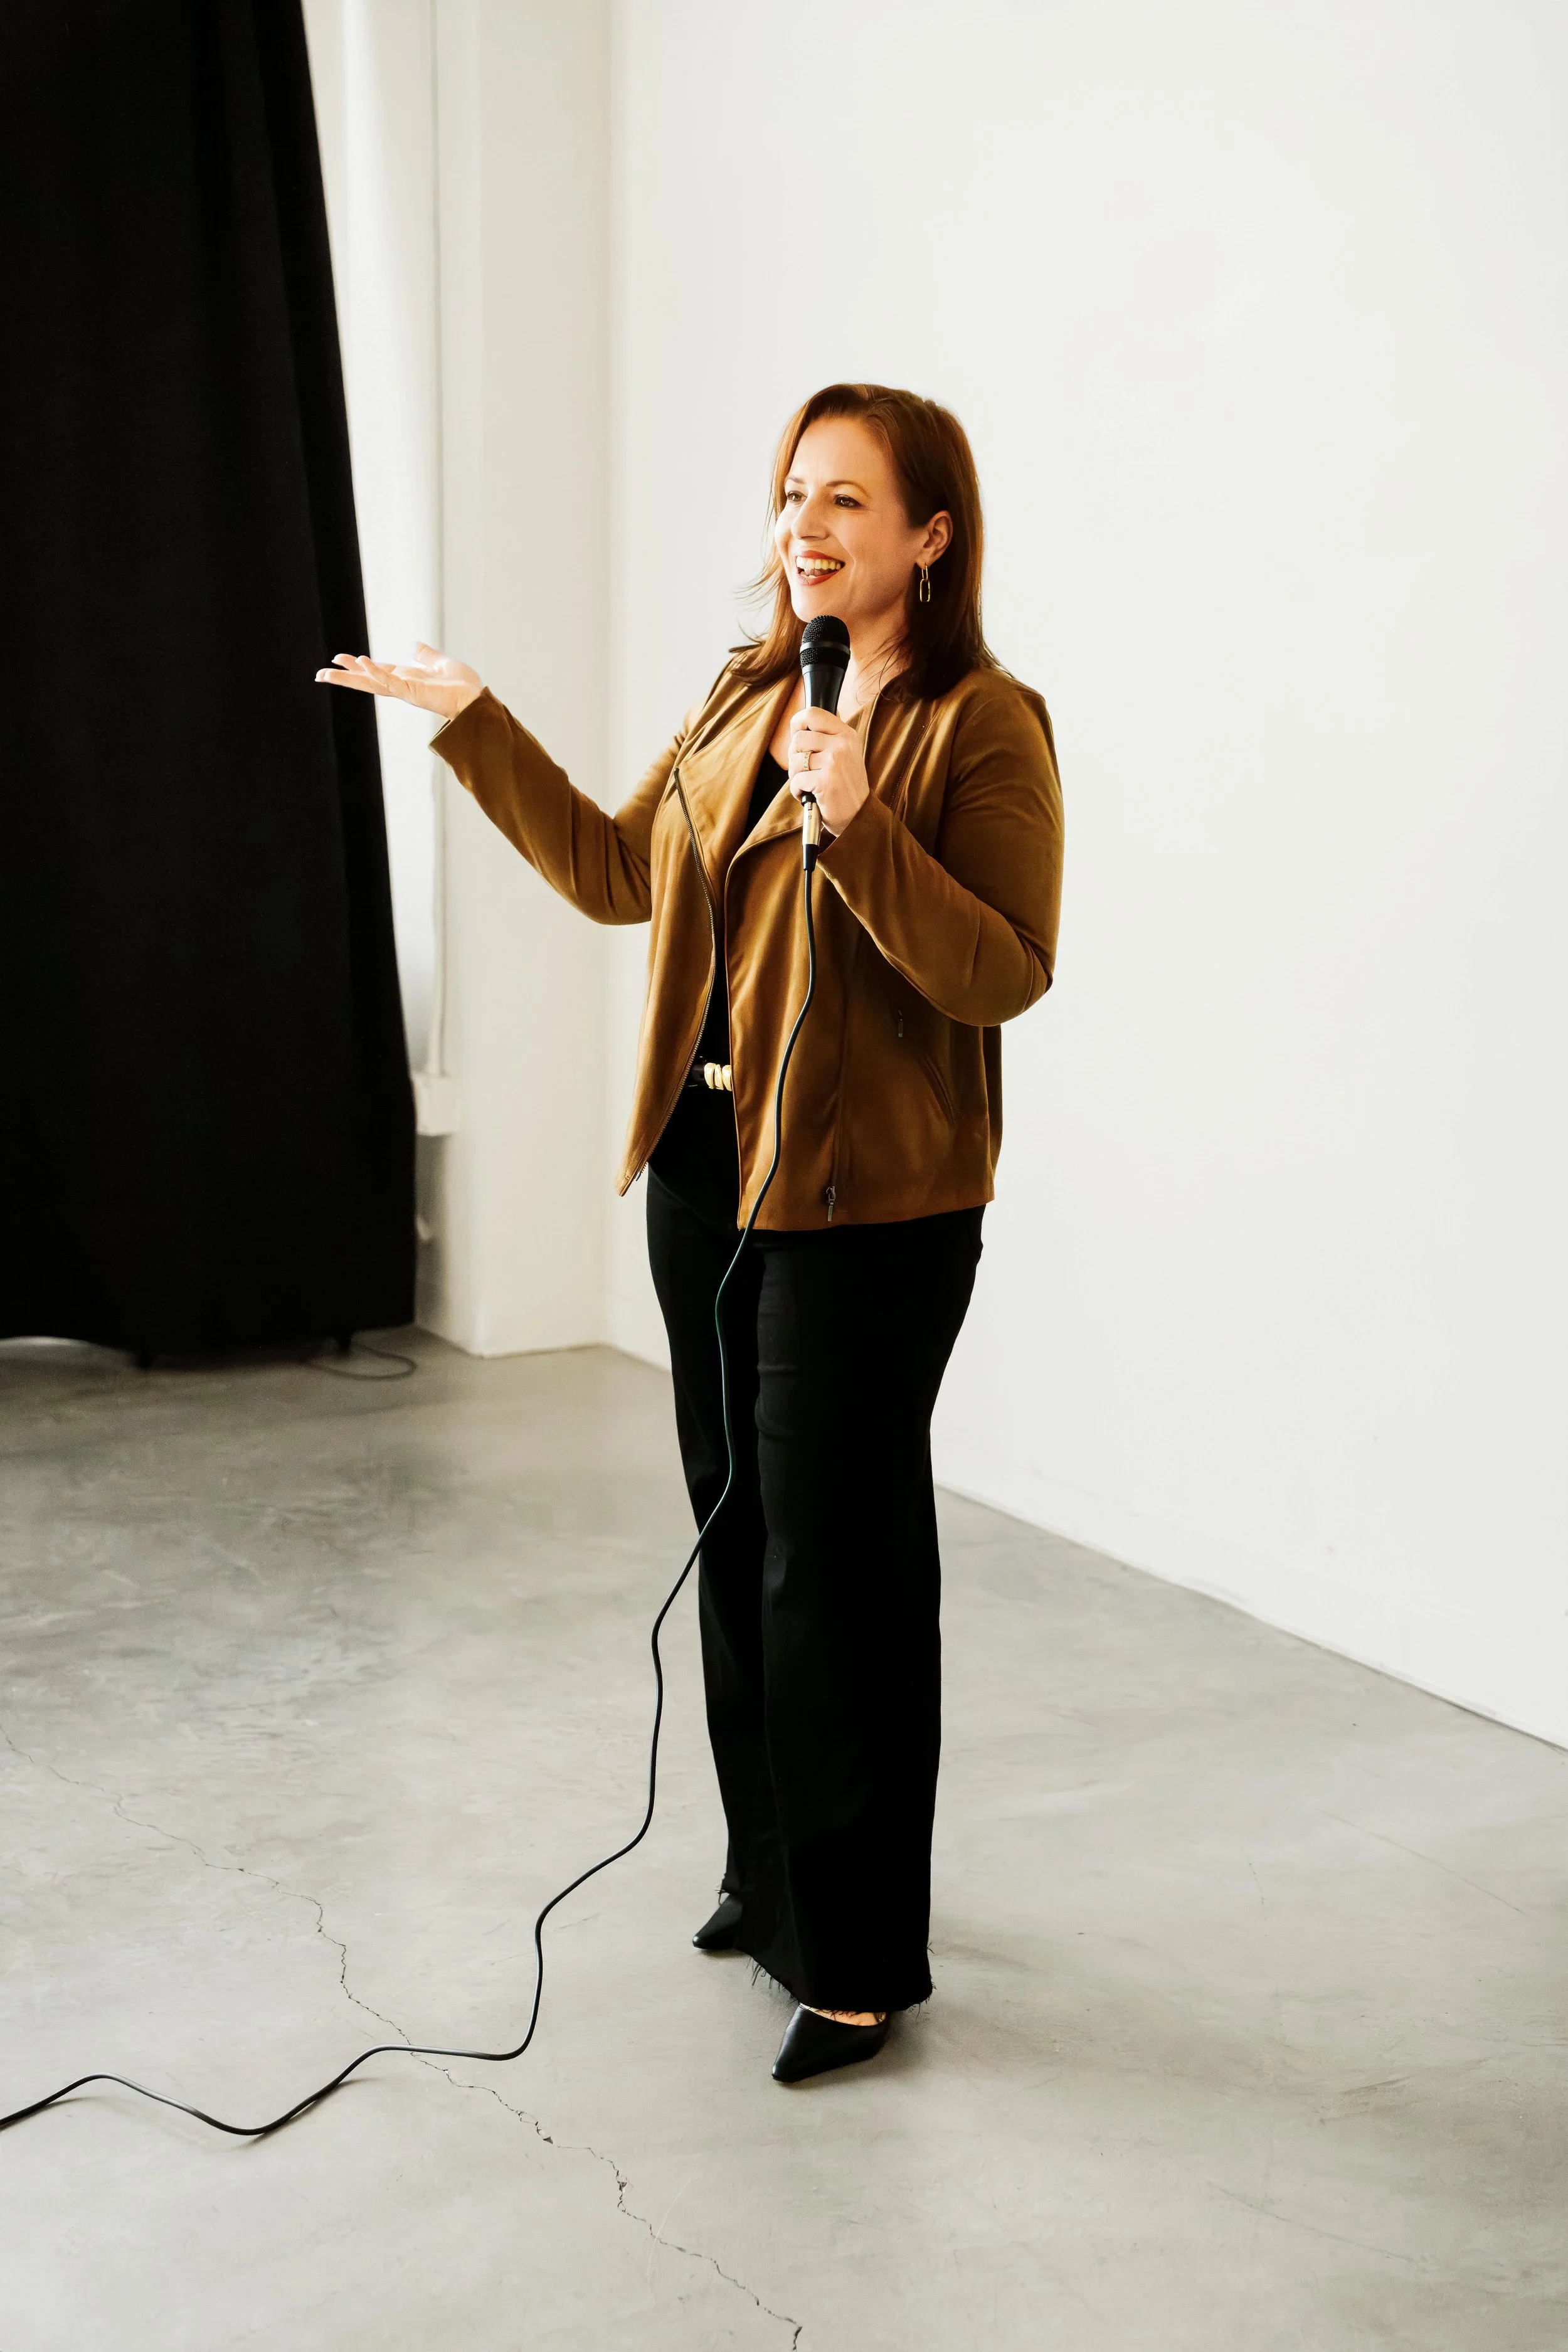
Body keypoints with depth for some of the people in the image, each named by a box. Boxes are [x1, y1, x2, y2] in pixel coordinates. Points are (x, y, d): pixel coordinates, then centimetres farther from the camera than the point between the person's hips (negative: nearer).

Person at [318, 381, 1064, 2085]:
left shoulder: (983, 726, -11)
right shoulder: (743, 698, 12)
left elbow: (1002, 972, -19)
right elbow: (616, 872, 20)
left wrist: (859, 823, -29)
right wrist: (474, 724, 20)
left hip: (864, 1200, -8)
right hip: (705, 1173, 8)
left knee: (837, 1561, -3)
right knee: (737, 1530, 16)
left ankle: (861, 1956, 10)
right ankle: (772, 1874, 33)